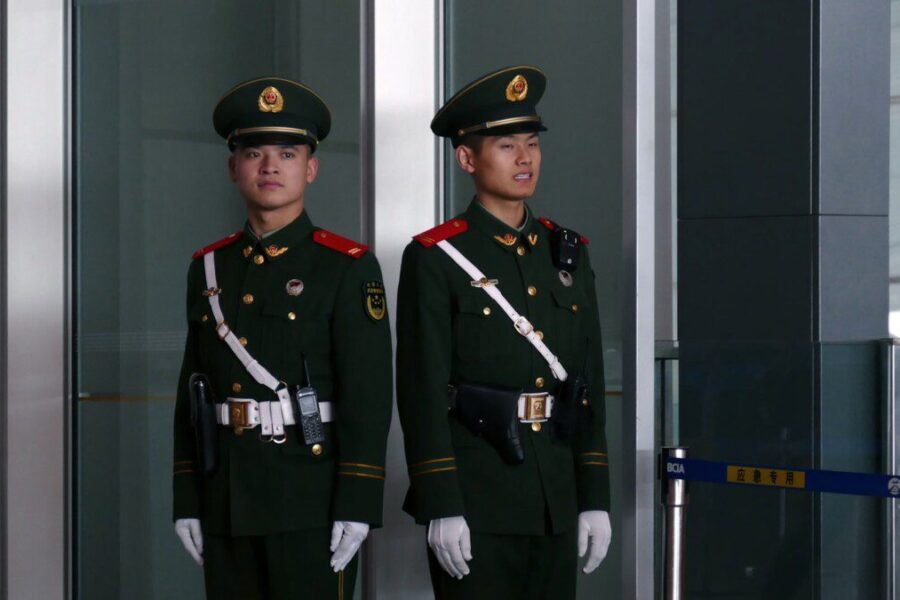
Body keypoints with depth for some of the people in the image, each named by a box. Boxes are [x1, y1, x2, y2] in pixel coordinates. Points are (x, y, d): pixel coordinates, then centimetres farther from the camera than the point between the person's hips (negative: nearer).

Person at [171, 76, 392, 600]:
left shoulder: (349, 268, -3)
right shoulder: (209, 269, 13)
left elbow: (368, 396, -9)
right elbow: (191, 392, 14)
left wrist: (356, 509, -15)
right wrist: (187, 503, 10)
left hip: (313, 503, -5)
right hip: (226, 506, 5)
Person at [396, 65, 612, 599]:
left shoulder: (568, 254, 12)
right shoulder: (435, 259, -4)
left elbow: (590, 384, 12)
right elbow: (423, 393, -9)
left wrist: (595, 498, 8)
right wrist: (441, 508, -14)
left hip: (556, 502, 5)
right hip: (475, 504, -5)